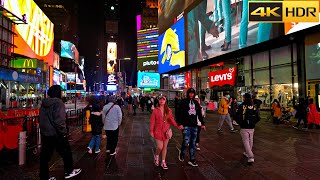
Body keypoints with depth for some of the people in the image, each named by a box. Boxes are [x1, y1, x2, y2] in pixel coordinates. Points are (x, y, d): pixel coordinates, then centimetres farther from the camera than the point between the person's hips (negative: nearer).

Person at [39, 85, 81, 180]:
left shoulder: (44, 103, 9)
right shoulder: (58, 102, -17)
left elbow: (42, 119, 17)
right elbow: (59, 121, -24)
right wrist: (63, 133, -16)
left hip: (45, 134, 8)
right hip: (56, 134, -7)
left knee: (45, 156, 12)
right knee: (66, 153, 11)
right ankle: (69, 172, 26)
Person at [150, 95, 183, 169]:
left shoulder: (168, 110, 2)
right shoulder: (155, 110, -5)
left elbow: (171, 119, -2)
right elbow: (152, 121, -3)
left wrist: (177, 126, -17)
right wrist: (151, 131, -7)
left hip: (166, 131, 3)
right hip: (158, 131, -2)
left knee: (165, 147, 10)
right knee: (160, 147, -4)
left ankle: (163, 162, 25)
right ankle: (156, 156, 29)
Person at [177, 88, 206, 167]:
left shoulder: (196, 102, 13)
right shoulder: (183, 102, -3)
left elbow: (199, 114, 17)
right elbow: (180, 113, -9)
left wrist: (202, 123, 15)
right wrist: (180, 123, -17)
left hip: (194, 126, 5)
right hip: (186, 125, -5)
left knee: (193, 143, 8)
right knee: (186, 141, -8)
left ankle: (192, 160, 16)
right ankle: (182, 153, 21)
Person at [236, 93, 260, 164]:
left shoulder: (242, 106, -13)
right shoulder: (254, 107, 0)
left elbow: (238, 117, -14)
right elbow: (258, 118, 3)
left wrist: (240, 123, 4)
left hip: (244, 128, -5)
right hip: (252, 128, 5)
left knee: (246, 142, 0)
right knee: (250, 141, 19)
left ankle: (250, 157, -10)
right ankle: (247, 153, 36)